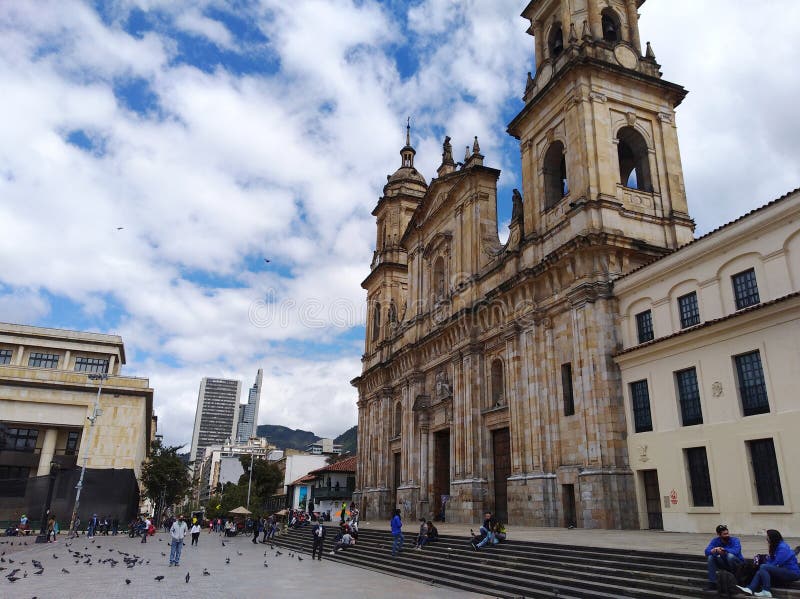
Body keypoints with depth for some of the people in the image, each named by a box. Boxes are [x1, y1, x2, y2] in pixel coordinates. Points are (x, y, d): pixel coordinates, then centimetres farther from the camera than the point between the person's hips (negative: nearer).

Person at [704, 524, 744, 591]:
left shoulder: (735, 540, -17)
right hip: (724, 564, 4)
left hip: (738, 564, -3)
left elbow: (735, 551, -37)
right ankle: (712, 583, -14)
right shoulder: (715, 540, -8)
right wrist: (714, 550, -42)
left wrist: (722, 549, -36)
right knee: (710, 557, -21)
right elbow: (707, 551, -21)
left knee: (730, 555, -33)